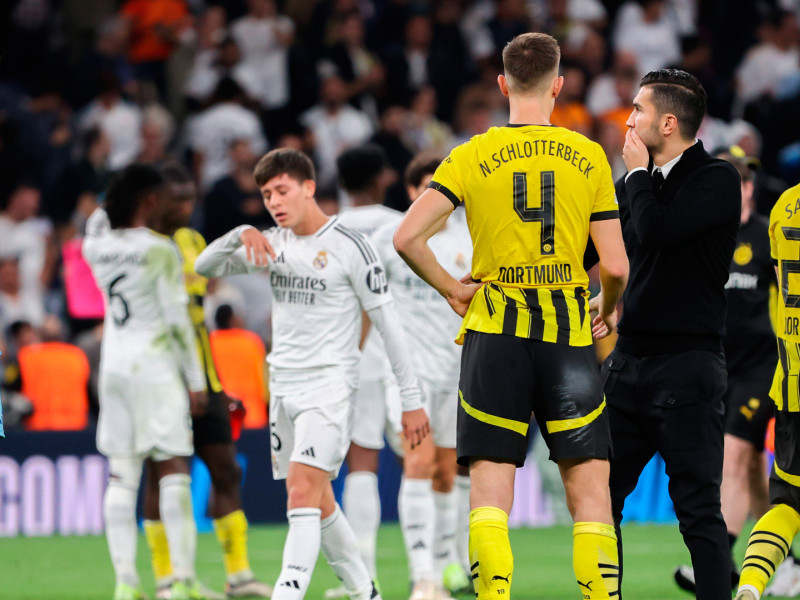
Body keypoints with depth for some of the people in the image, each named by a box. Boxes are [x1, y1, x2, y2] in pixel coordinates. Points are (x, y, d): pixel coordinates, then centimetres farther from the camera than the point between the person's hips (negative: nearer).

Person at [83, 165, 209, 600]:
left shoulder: (96, 246, 4)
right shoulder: (159, 250, -11)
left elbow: (100, 220, 31)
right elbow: (178, 319, -10)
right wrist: (195, 382, -5)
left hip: (113, 365, 6)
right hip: (155, 365, -5)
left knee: (120, 476, 6)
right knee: (173, 470, -3)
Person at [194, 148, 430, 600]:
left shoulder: (349, 247, -8)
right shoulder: (275, 244, 10)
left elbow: (388, 324, -6)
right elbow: (205, 267, 7)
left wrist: (412, 400, -7)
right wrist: (241, 235, -14)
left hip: (329, 386, -7)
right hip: (284, 387, 7)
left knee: (303, 491, -20)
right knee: (318, 503, 11)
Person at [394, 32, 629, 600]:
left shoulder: (472, 157, 0)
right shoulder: (588, 157, 1)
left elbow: (407, 237, -8)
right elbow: (616, 266, 0)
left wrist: (452, 288, 6)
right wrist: (608, 313, 19)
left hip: (495, 328, 0)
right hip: (569, 330, 0)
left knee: (491, 491, 0)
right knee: (589, 486, 4)